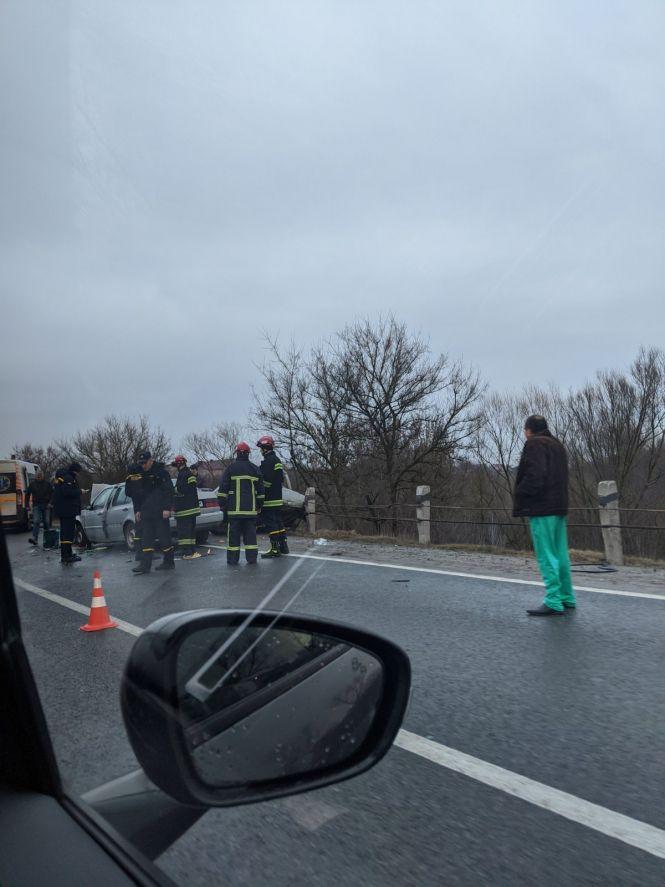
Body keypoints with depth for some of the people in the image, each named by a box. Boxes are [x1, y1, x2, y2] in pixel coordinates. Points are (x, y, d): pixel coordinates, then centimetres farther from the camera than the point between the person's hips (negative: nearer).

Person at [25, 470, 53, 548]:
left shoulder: (48, 483, 2)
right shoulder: (32, 484, 4)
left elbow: (52, 493, 3)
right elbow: (27, 494, 10)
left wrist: (50, 503, -7)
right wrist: (27, 505, 4)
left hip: (46, 505, 0)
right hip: (36, 505, 0)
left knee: (46, 522, 4)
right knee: (36, 521, -12)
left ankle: (46, 540, 13)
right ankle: (35, 538, -17)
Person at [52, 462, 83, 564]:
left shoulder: (61, 477, 19)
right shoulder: (68, 478, -14)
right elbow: (67, 492, -27)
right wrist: (79, 491, -14)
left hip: (61, 510, 11)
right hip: (68, 510, -11)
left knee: (65, 532, 16)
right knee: (69, 532, -9)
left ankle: (65, 555, 23)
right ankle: (67, 555, -10)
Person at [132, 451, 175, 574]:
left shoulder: (161, 472, -8)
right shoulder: (144, 474, 16)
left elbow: (168, 490, -14)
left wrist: (167, 508, -20)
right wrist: (139, 510, 20)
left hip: (160, 513, -8)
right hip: (147, 512, 8)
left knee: (164, 537, -1)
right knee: (146, 538, 3)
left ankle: (169, 562, 9)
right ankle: (145, 565, 3)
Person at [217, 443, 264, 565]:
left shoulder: (231, 468, -1)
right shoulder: (255, 469, 9)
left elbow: (223, 488, -2)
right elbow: (260, 490, 13)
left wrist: (222, 504, 5)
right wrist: (259, 505, 20)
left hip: (234, 508, -2)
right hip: (251, 509, 3)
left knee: (234, 533, 2)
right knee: (250, 533, 7)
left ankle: (232, 558, 5)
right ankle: (252, 557, 8)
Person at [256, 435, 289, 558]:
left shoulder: (268, 461, -15)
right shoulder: (277, 460, 17)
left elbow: (266, 481, -21)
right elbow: (281, 479, 21)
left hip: (269, 500, -10)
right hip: (278, 498, 10)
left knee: (271, 523, -6)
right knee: (278, 521, 15)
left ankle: (275, 549, -4)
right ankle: (283, 546, 21)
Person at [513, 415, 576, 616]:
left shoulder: (534, 444, -9)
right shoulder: (557, 445, 19)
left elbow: (534, 475, -21)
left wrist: (519, 494, -9)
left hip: (542, 508, -9)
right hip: (559, 506, 9)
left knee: (546, 556, -6)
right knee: (560, 554, 14)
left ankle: (553, 602, -5)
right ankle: (567, 598, 21)